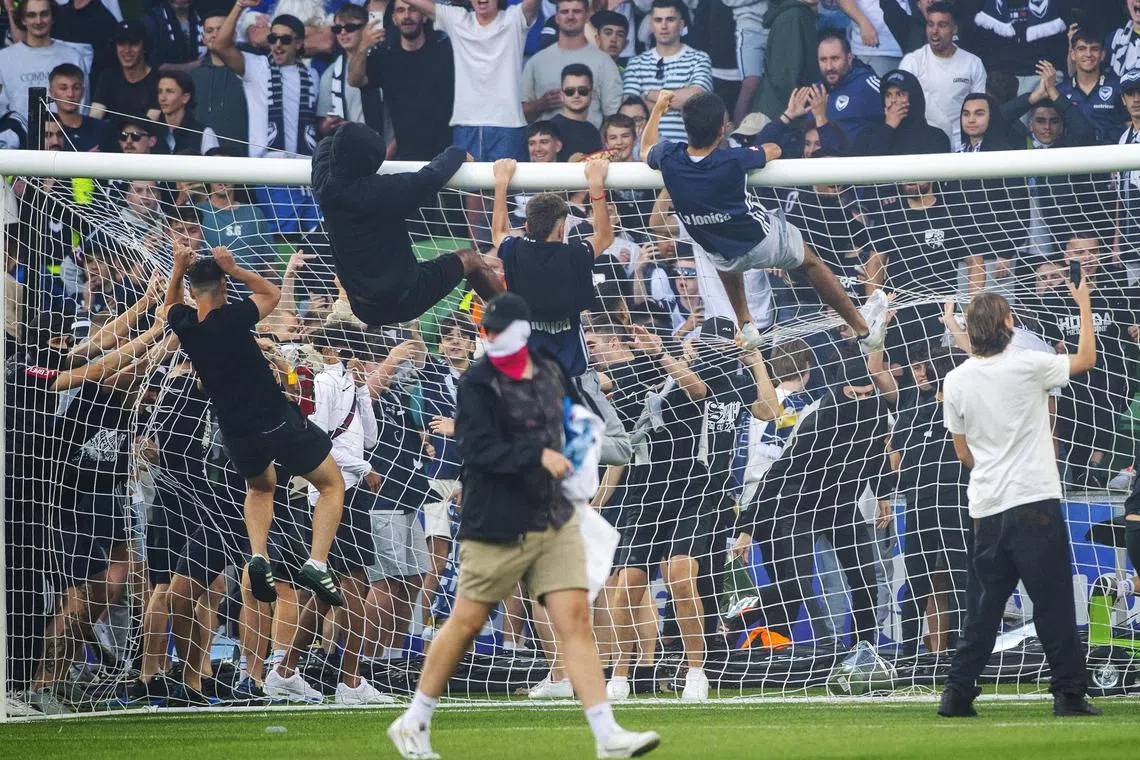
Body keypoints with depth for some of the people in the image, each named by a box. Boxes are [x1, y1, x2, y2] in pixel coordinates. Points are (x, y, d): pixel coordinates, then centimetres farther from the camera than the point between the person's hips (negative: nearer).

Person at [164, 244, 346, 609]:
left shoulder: (184, 325, -5)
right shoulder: (232, 319, -18)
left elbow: (171, 304, 21)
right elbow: (271, 293, 2)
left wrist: (179, 268, 7)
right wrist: (233, 269, -6)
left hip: (237, 432, 5)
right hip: (278, 421, -5)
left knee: (260, 487, 34)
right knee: (332, 485, 12)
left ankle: (258, 556, 8)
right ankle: (317, 564, -9)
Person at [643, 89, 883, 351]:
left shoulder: (669, 159, -23)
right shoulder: (732, 161, -32)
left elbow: (645, 151, 5)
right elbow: (774, 151, -8)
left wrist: (658, 108, 17)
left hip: (726, 260, 3)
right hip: (764, 241, -3)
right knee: (810, 261, 26)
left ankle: (745, 325, 37)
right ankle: (863, 328, 35)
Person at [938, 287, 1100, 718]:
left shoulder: (956, 381, 2)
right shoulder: (1028, 366, -9)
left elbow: (963, 451, 11)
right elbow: (1086, 359, 7)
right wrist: (1085, 305, 18)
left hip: (986, 509, 4)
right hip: (1035, 502, -4)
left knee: (983, 607, 11)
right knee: (1053, 604, 0)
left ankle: (957, 695, 8)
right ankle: (1070, 694, 1)